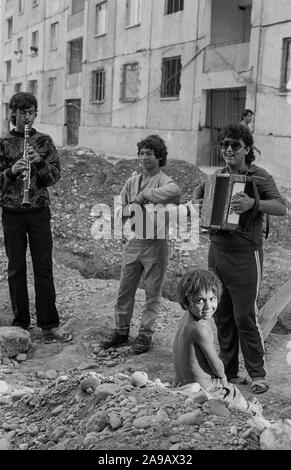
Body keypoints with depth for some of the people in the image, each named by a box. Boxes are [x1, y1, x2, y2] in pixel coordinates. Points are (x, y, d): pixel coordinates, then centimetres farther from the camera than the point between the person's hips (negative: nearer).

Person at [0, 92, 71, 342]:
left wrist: (39, 161, -18)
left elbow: (55, 176, 0)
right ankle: (20, 323, 17)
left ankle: (49, 324, 7)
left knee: (44, 267, 1)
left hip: (39, 211, 0)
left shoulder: (44, 141, 5)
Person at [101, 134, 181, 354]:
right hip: (134, 240, 6)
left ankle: (145, 334, 19)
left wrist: (145, 194, -27)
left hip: (156, 243, -5)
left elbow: (175, 191, -35)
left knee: (153, 292, 6)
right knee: (125, 289, 12)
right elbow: (122, 208, 12)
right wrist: (137, 205, -9)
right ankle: (121, 330, 25)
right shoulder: (132, 181, 9)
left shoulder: (163, 181, -10)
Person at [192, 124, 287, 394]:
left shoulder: (259, 177, -7)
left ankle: (258, 374, 11)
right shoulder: (218, 176, 10)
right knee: (222, 316, 12)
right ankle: (228, 370, 25)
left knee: (245, 316, -4)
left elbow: (282, 208, -18)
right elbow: (200, 188, 30)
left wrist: (253, 203, -34)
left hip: (244, 255, -6)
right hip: (216, 251, 6)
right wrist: (196, 201, 7)